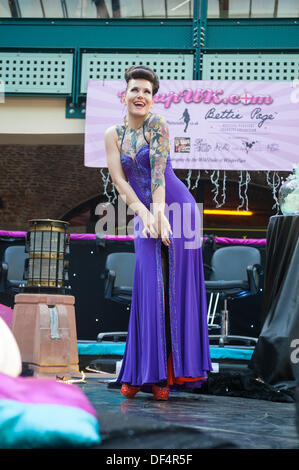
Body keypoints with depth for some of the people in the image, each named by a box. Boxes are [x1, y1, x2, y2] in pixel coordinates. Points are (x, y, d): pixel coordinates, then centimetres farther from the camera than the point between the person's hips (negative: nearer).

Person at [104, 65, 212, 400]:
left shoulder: (157, 124, -5)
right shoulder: (113, 134, 5)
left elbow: (158, 170, -17)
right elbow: (119, 180, -2)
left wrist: (160, 213, -27)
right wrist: (144, 214, -15)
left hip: (176, 207, -3)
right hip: (143, 212, 3)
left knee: (176, 288, -4)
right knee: (148, 287, -4)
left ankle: (169, 373, -1)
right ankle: (143, 372, 2)